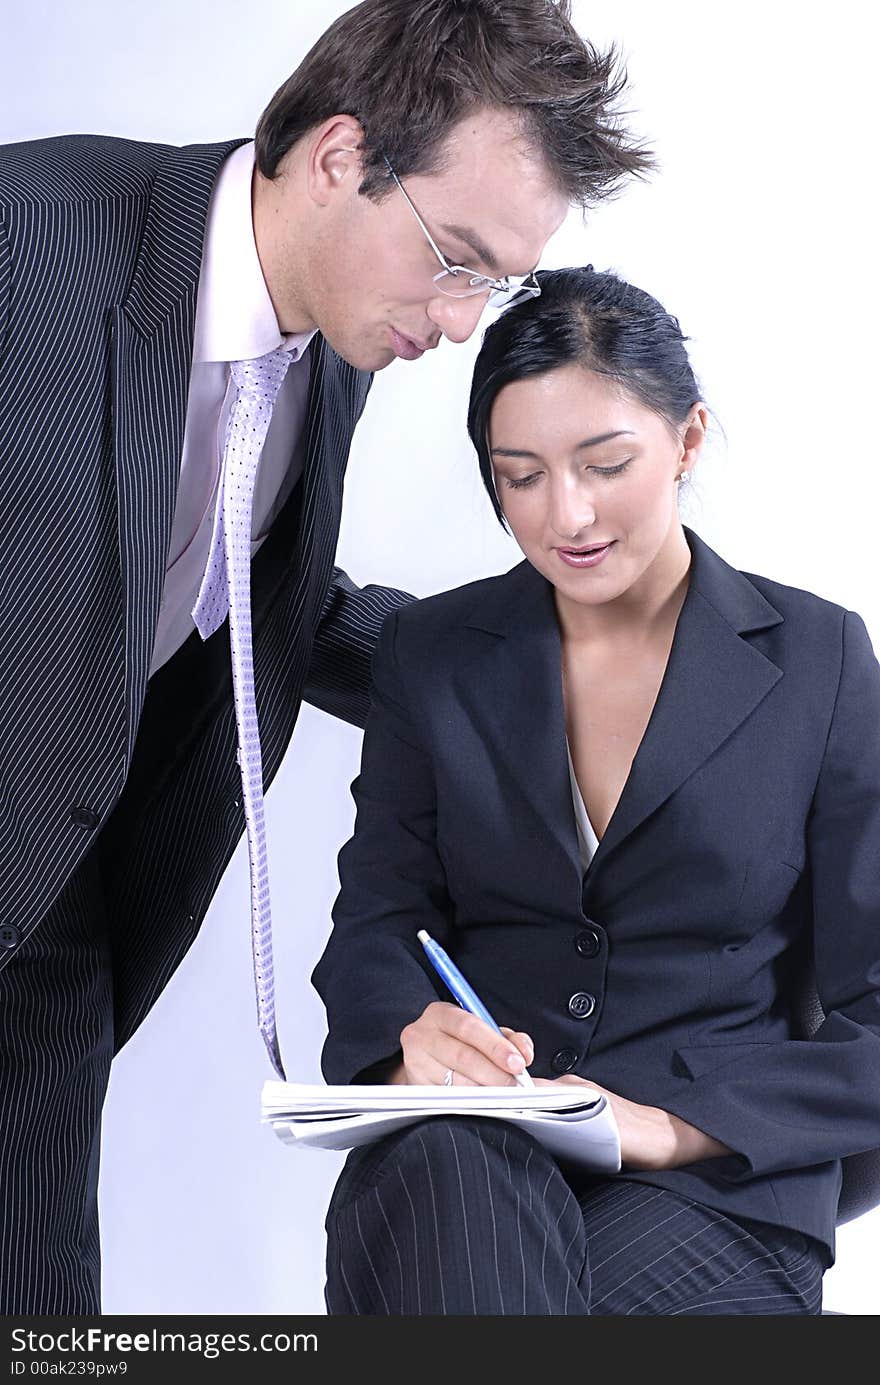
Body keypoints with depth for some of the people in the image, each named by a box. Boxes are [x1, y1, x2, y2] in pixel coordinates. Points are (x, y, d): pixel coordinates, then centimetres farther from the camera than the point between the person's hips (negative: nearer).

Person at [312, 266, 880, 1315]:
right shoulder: (432, 654, 11)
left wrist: (677, 1124, -16)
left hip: (716, 1180, -1)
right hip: (455, 1159, 2)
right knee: (451, 1166, -35)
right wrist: (413, 1035, -18)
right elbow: (375, 924, 7)